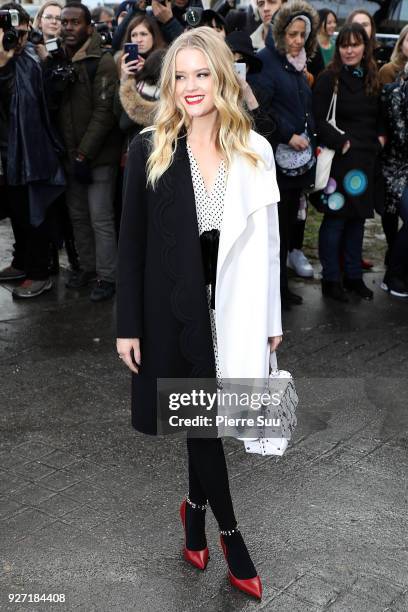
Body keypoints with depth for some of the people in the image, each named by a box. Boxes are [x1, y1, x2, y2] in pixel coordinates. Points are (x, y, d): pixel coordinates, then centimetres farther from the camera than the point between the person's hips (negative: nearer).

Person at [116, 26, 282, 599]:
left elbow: (266, 241, 4)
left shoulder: (255, 151, 0)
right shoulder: (150, 149, -6)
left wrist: (271, 318, 6)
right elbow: (131, 243, -4)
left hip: (234, 308, 2)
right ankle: (230, 536, 24)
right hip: (176, 307, -2)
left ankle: (196, 507, 41)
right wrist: (128, 326, -6)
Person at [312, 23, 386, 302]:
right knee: (335, 220, 0)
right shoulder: (328, 79, -6)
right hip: (339, 160, -6)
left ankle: (353, 276, 23)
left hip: (368, 160, 6)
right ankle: (331, 279, 11)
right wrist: (342, 142, -17)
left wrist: (381, 136, 3)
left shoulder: (373, 79, 13)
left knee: (358, 219, 12)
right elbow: (319, 120, -12)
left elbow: (380, 117, 20)